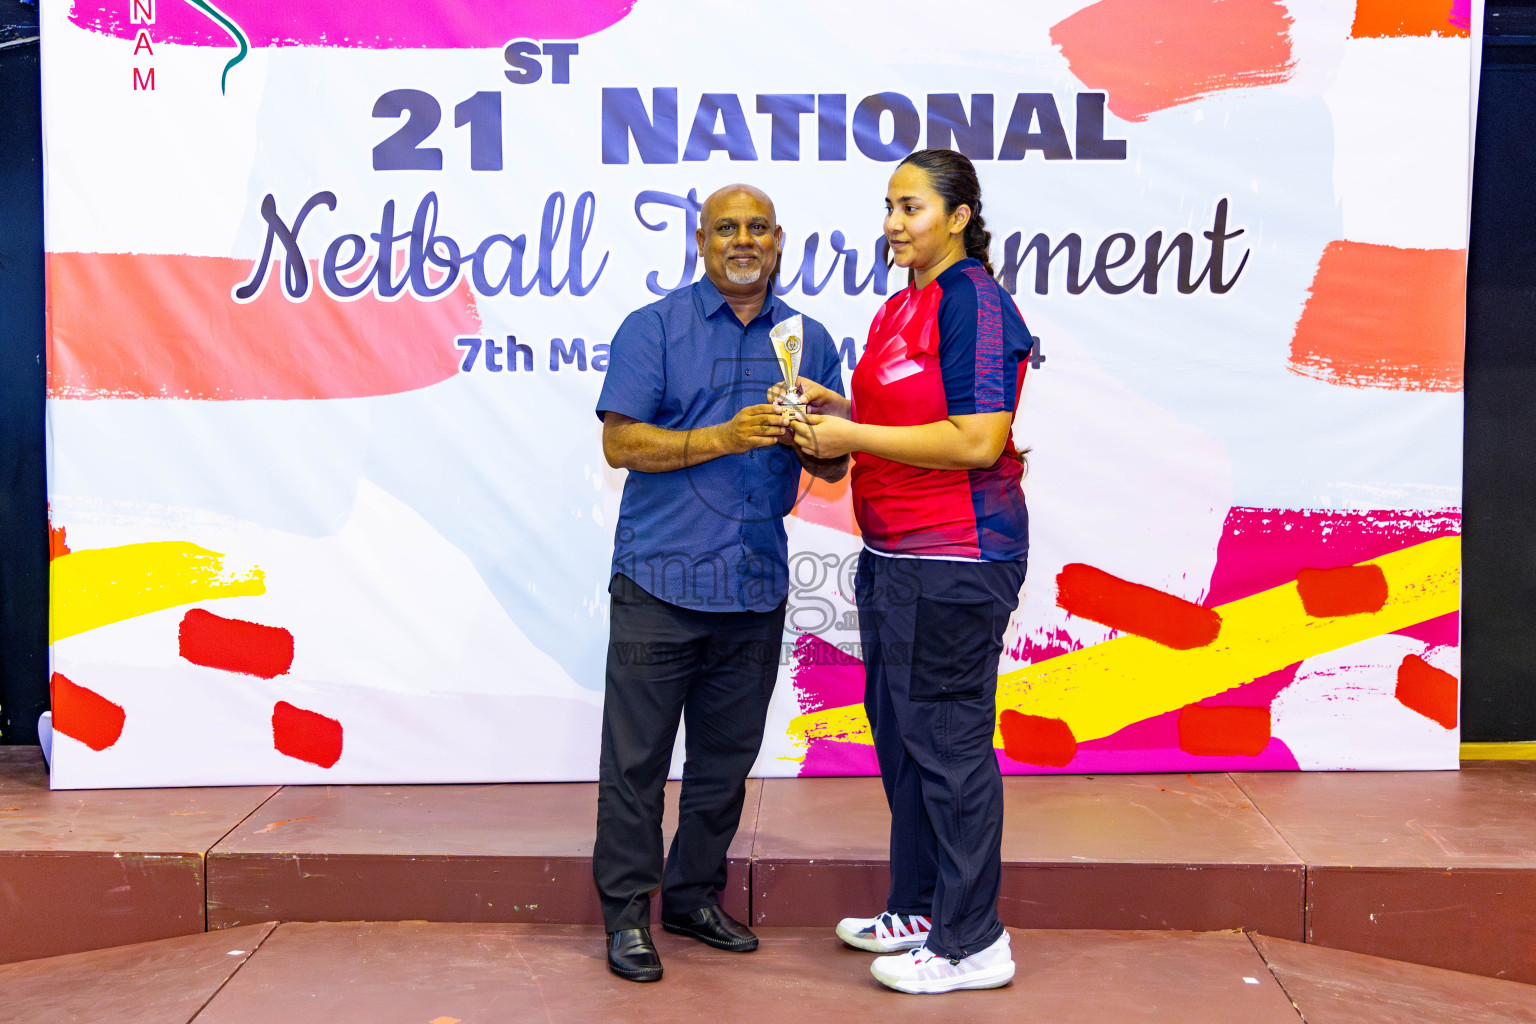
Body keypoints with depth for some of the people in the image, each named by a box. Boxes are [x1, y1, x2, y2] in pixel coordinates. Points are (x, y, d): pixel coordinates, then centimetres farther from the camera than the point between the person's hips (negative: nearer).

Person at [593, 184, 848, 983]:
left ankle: (693, 895, 29)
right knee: (636, 756, 0)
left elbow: (831, 467, 11)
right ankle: (626, 912, 13)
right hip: (660, 578, -4)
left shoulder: (809, 339, 12)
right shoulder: (652, 329, 1)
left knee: (726, 756, 13)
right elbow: (619, 443, -8)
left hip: (756, 585, 4)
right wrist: (725, 438, -18)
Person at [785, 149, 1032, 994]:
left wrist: (851, 437, -17)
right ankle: (917, 909, 31)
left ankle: (971, 942, 11)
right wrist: (838, 411, 8)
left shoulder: (974, 300, -13)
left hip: (955, 560, -10)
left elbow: (977, 441, -21)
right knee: (900, 735, 16)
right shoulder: (901, 307, 16)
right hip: (894, 555, 10)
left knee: (947, 741, -2)